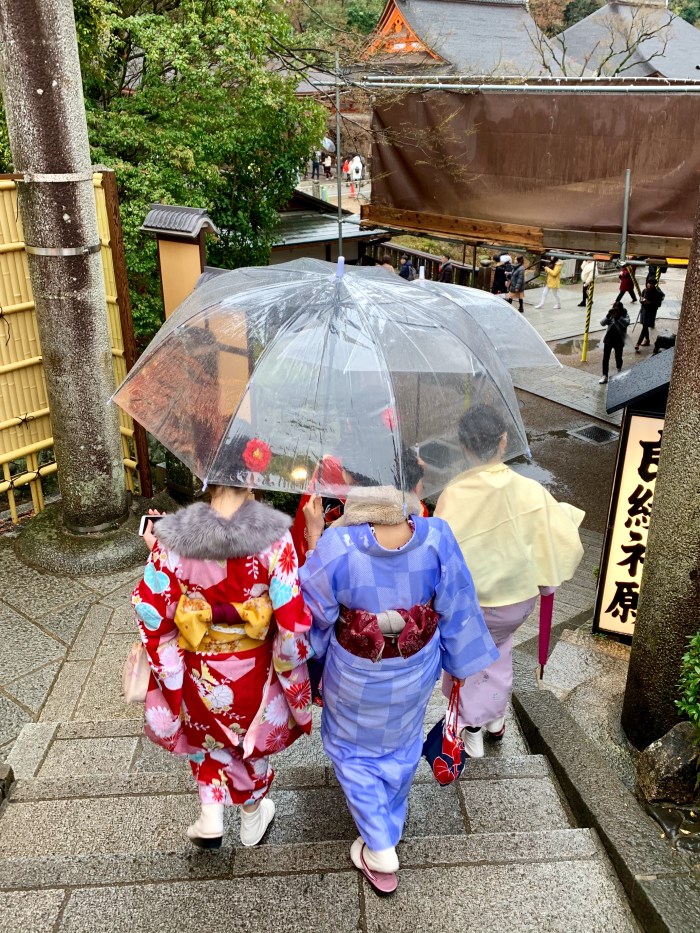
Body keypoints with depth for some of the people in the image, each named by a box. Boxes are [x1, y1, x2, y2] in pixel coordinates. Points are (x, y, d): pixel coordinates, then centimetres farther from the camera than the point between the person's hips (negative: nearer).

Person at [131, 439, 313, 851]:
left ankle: (211, 816, 33)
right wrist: (293, 662, -2)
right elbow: (292, 616, -21)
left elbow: (152, 610, -13)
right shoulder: (273, 536, -25)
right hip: (253, 666, 0)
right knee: (251, 733, 29)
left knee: (207, 731, 33)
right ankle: (253, 817, 51)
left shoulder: (173, 537, -22)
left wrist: (156, 556, 1)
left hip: (198, 666, 0)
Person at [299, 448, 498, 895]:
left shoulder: (337, 545, -34)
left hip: (357, 674, -3)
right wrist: (461, 666, 6)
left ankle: (380, 850, 35)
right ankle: (390, 823, 60)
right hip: (416, 671, 3)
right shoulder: (437, 538, -28)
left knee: (355, 751, 28)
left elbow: (316, 609, -15)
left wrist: (314, 536, -11)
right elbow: (457, 609, -11)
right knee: (401, 748, 32)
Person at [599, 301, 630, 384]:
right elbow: (602, 323, -10)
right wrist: (608, 315, -24)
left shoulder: (624, 316, -6)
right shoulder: (610, 316, 1)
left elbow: (626, 323, -26)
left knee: (618, 357, 14)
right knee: (605, 358, -5)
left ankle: (619, 369, 46)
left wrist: (618, 317, -33)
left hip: (619, 340, -2)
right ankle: (605, 376, -3)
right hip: (608, 339, 2)